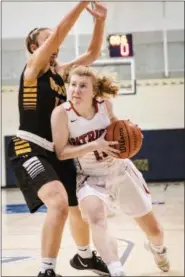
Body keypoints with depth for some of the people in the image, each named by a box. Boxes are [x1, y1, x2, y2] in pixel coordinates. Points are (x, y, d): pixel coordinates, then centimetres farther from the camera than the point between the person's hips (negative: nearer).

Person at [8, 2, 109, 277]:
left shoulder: (61, 71, 13)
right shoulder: (33, 66, -6)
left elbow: (93, 53, 12)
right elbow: (59, 33, -18)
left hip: (56, 151, 8)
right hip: (29, 149, -8)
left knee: (78, 206, 20)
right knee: (59, 203, -30)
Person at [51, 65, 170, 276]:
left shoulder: (104, 104, -14)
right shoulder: (61, 113, -24)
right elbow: (61, 153, -22)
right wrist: (94, 145, -32)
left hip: (120, 170, 3)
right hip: (91, 177, -3)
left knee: (154, 230, 14)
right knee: (95, 214, -39)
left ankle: (158, 249, 52)